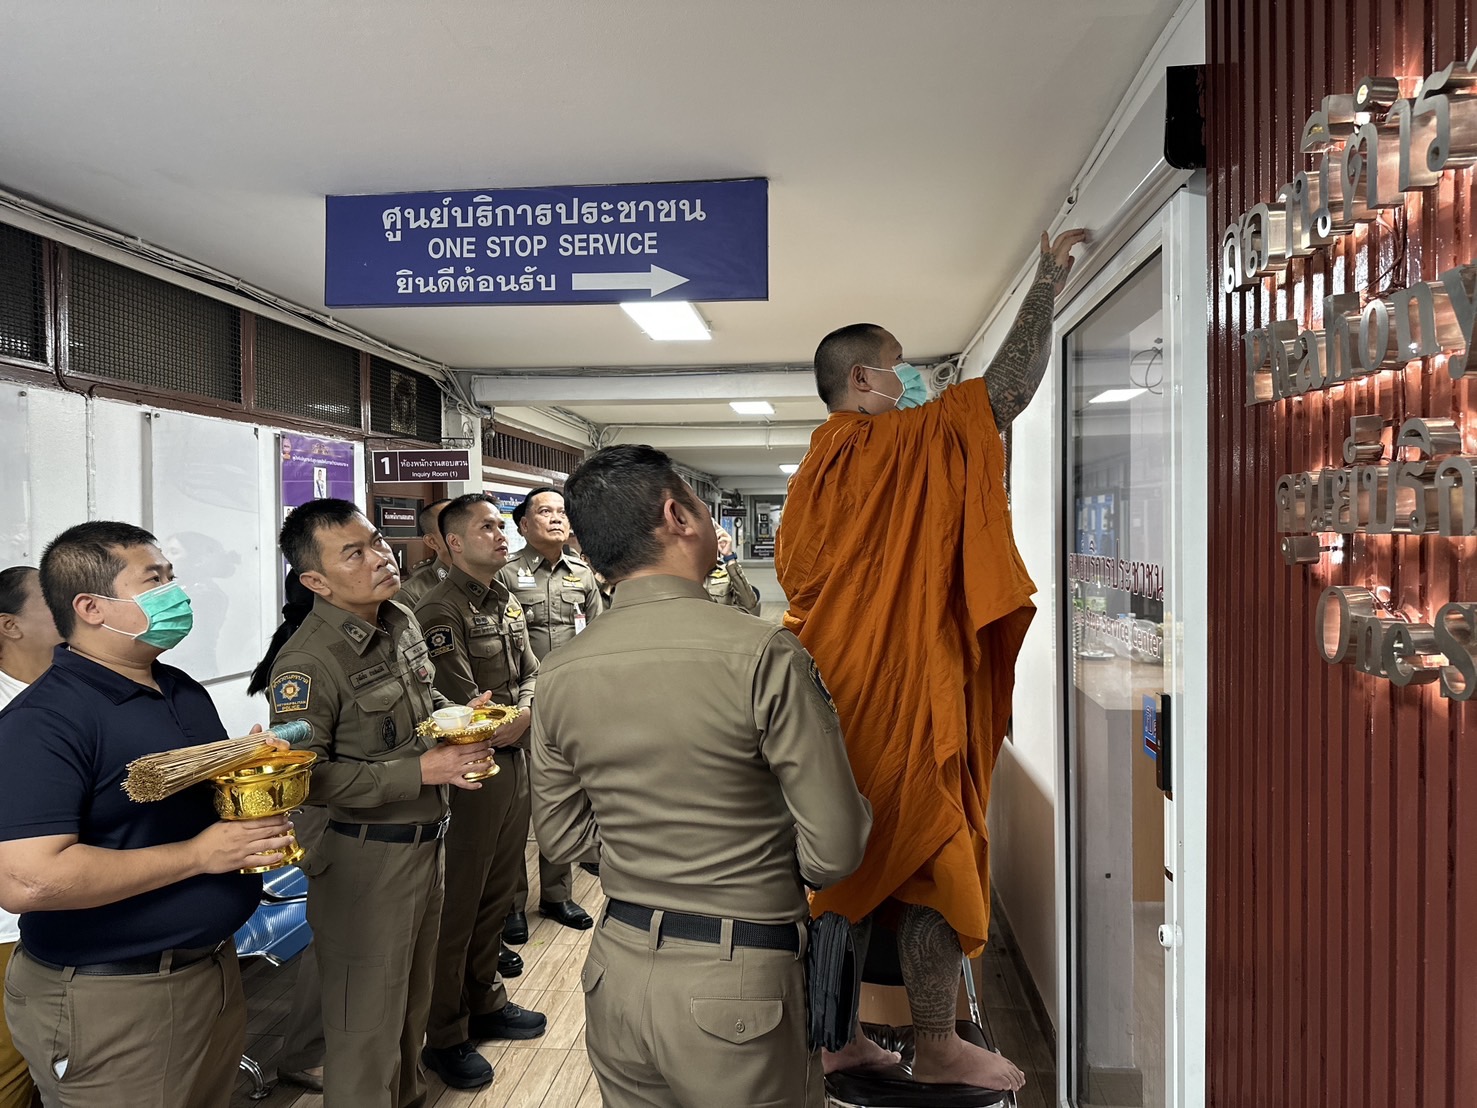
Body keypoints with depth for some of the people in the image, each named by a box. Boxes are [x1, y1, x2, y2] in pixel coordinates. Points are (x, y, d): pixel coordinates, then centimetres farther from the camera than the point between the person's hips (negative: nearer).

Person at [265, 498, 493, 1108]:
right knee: (367, 1022, 9)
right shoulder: (308, 662, -22)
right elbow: (304, 776, -25)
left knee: (413, 999, 26)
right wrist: (421, 770, -24)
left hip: (425, 842, 8)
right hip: (364, 858, -8)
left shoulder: (401, 619, 3)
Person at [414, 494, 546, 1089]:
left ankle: (485, 1002, 36)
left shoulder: (507, 603, 11)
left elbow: (532, 673, 10)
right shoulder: (442, 610, -16)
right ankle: (446, 1035, 20)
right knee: (460, 903, 4)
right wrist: (501, 727, -6)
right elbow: (460, 701, -21)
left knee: (498, 890, 19)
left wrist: (522, 716, -9)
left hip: (513, 761, 8)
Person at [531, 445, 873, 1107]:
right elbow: (835, 850, -16)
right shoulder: (765, 655, -21)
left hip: (615, 972, 5)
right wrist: (761, 858, 3)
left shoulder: (558, 674, -4)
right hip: (736, 983, -5)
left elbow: (561, 839, 7)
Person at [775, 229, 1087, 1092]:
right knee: (934, 866, 5)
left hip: (835, 695, 8)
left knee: (847, 866, 15)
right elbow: (1010, 386, -11)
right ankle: (938, 1050, 18)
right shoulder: (912, 441, -10)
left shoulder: (814, 466, 13)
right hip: (901, 696, -8)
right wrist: (1048, 284, -1)